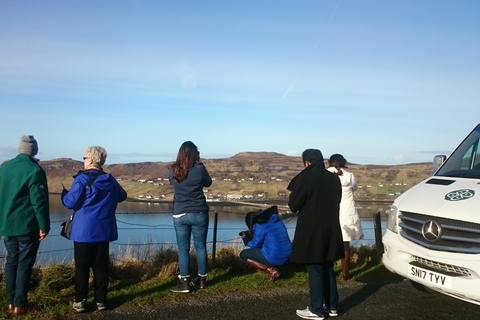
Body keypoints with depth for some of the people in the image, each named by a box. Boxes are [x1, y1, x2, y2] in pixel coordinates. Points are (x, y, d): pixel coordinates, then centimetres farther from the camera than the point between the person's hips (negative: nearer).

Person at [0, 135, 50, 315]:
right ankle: (20, 304, 5)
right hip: (27, 226, -6)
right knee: (24, 264, 0)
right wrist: (44, 226, -13)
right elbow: (39, 202, -18)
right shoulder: (35, 170, -15)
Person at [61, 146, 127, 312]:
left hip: (83, 230, -4)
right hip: (103, 229, 4)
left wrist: (64, 193, 8)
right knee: (101, 265, 9)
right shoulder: (110, 180, 6)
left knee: (82, 266, 4)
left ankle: (80, 301, 8)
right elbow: (122, 196, 21)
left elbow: (71, 202, -13)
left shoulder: (82, 179, -10)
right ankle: (101, 300, 13)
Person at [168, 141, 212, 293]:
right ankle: (202, 279, 20)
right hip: (199, 213, -1)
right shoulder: (199, 168, -10)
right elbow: (208, 183, 8)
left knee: (183, 248, 6)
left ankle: (184, 282, 6)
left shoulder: (173, 171, -3)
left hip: (180, 215, 1)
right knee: (201, 247, 10)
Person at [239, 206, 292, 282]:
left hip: (274, 258, -8)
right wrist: (252, 234, 25)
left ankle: (271, 270, -5)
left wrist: (245, 239, 17)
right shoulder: (276, 219, 11)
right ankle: (274, 268, 10)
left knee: (243, 254, 8)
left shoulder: (260, 225, -11)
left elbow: (255, 245, -3)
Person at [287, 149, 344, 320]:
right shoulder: (334, 178, 5)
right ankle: (331, 306, 25)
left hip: (311, 233, -6)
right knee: (328, 269, 17)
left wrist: (293, 195, 8)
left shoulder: (304, 178, -15)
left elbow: (293, 206, -11)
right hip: (331, 231, 7)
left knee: (315, 271, 2)